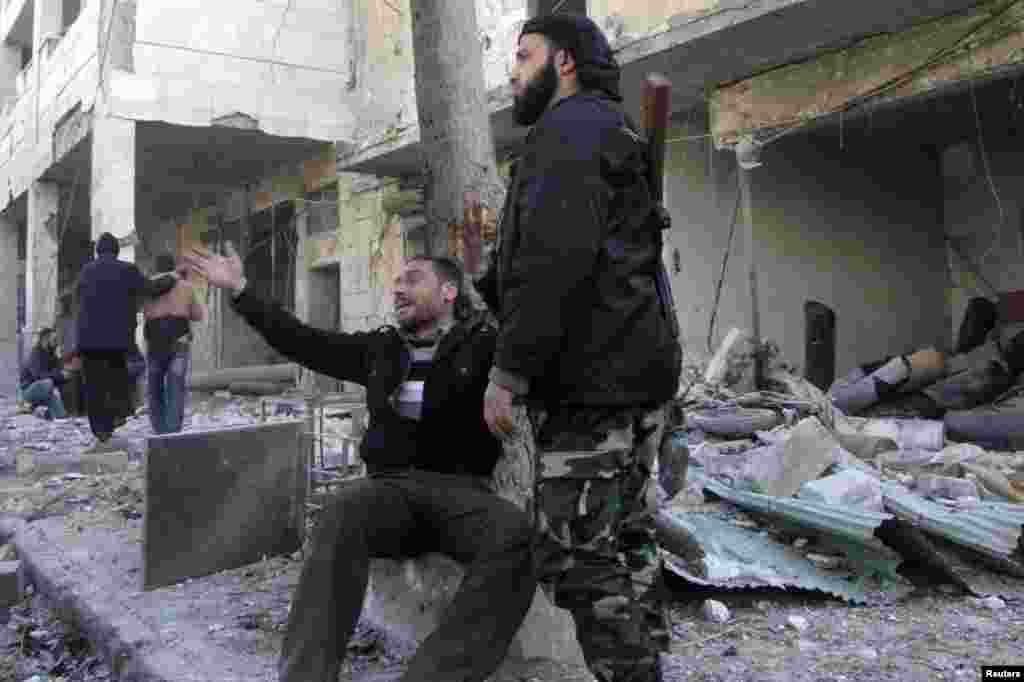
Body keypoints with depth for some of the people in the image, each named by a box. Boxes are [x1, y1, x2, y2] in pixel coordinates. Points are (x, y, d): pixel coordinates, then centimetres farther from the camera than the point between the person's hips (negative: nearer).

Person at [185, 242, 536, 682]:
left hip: (462, 489, -2)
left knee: (516, 537, -36)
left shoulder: (485, 345, 8)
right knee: (347, 508, -34)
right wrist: (239, 289, 24)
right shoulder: (381, 348, 20)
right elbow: (303, 342, 24)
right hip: (393, 485, 3)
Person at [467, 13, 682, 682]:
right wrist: (484, 276, 24)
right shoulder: (613, 136, 26)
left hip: (592, 381, -10)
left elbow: (555, 262, -21)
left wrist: (508, 372, -21)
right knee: (627, 545, 14)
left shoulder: (570, 129, -6)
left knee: (578, 557, -6)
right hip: (636, 374, 10)